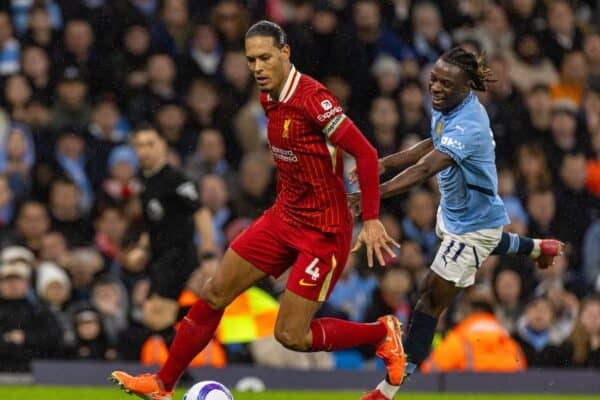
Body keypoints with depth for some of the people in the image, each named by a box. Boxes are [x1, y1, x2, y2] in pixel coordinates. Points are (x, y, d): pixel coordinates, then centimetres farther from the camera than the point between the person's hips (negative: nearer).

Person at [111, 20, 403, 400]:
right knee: (214, 293, 6)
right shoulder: (269, 98, 3)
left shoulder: (312, 98, -23)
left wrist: (372, 220, -24)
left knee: (292, 336, -7)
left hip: (323, 231, -8)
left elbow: (366, 153, -22)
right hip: (283, 216, 8)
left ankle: (383, 333, 14)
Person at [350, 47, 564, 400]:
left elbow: (425, 169, -52)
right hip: (453, 213, 9)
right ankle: (538, 248, 69)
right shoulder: (447, 106, -11)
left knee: (431, 301, -5)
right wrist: (386, 163, -4)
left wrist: (373, 195, -63)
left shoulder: (466, 126, -38)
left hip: (473, 224, -9)